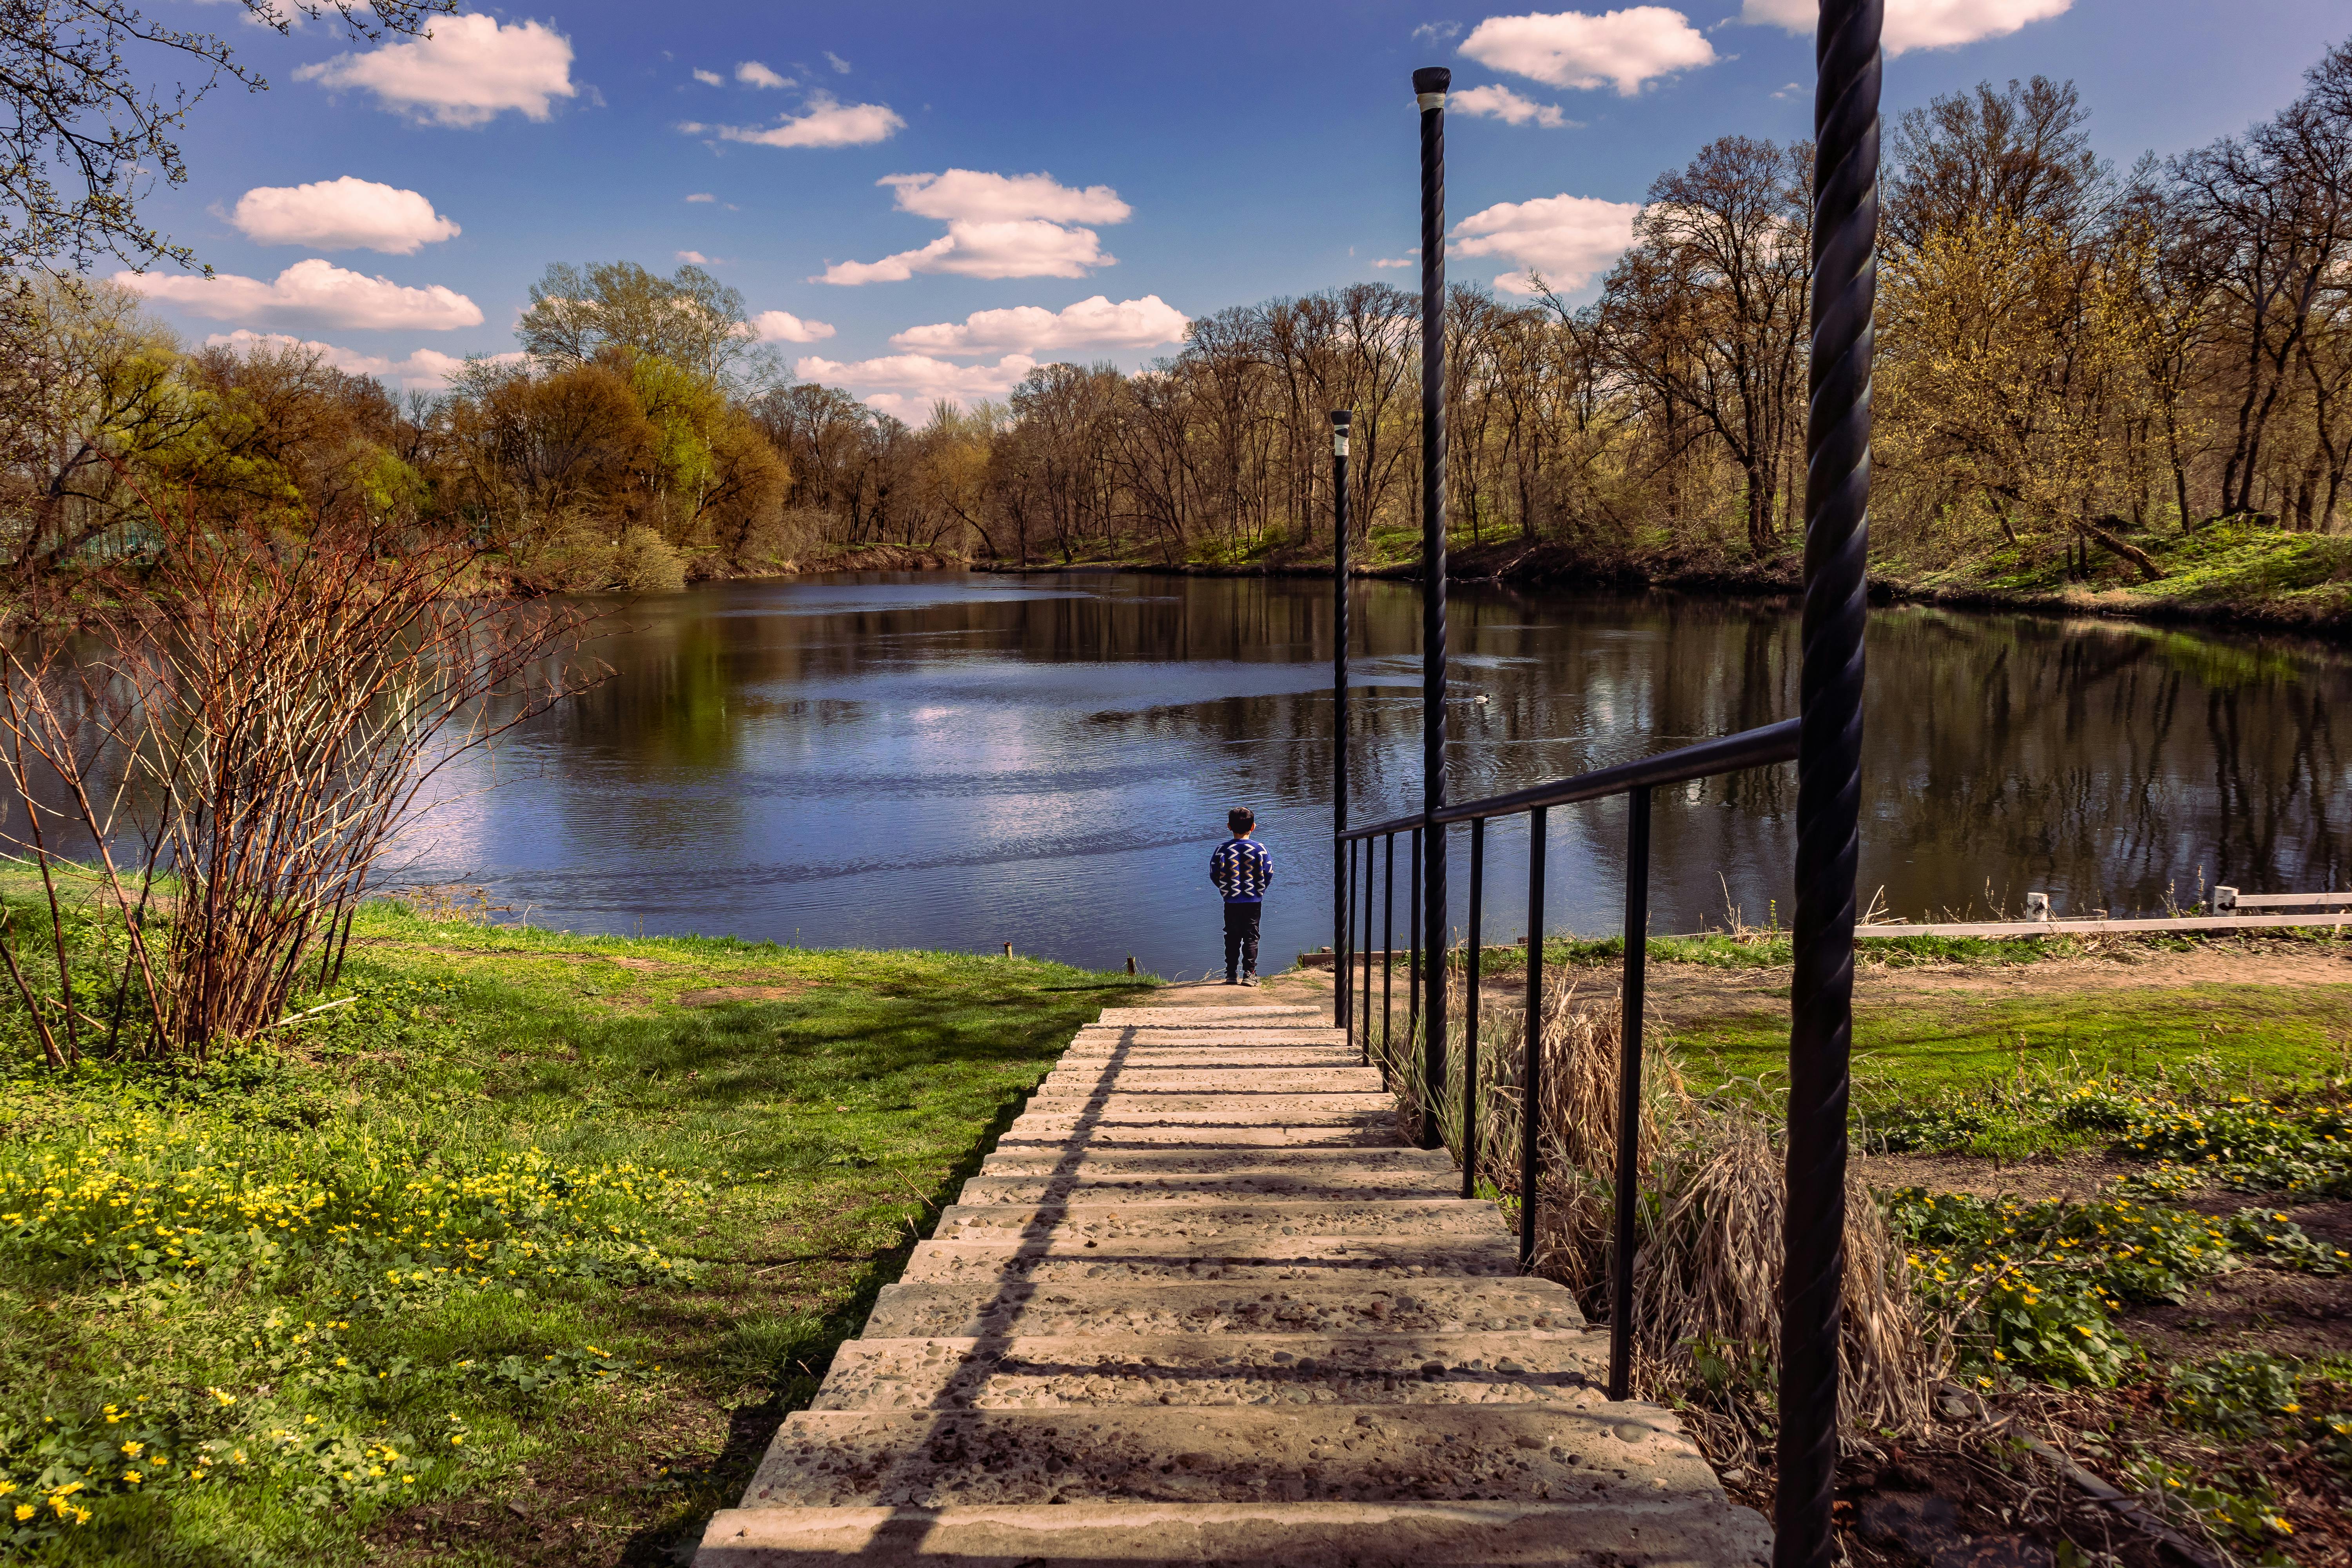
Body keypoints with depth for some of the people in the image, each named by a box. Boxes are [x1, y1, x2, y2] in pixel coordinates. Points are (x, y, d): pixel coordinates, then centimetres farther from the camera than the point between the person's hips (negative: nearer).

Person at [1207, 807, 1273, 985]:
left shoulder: (1223, 849, -4)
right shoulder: (1259, 849, -5)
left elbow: (1214, 873, -4)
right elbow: (1269, 873, -5)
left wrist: (1226, 889, 9)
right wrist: (1259, 890, 10)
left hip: (1232, 901, 1)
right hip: (1254, 901, -1)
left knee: (1232, 938, 10)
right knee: (1251, 937, 5)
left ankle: (1232, 974, 11)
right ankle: (1249, 973, 0)